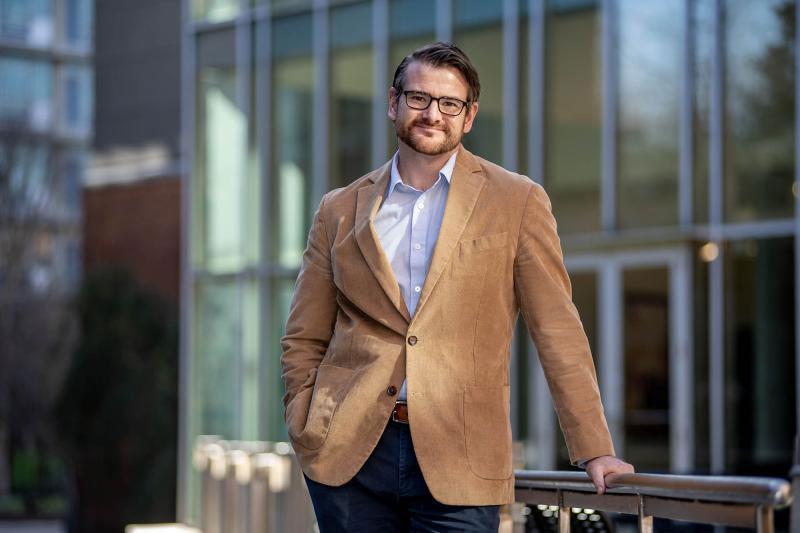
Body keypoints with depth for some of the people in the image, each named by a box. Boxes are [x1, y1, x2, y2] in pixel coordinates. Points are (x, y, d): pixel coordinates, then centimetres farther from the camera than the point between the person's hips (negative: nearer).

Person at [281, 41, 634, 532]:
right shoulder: (341, 210, 11)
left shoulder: (518, 202, 4)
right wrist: (306, 432, 0)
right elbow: (304, 340, 14)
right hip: (350, 452, 2)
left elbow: (559, 334, 2)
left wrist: (594, 450, -2)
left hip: (457, 456, -2)